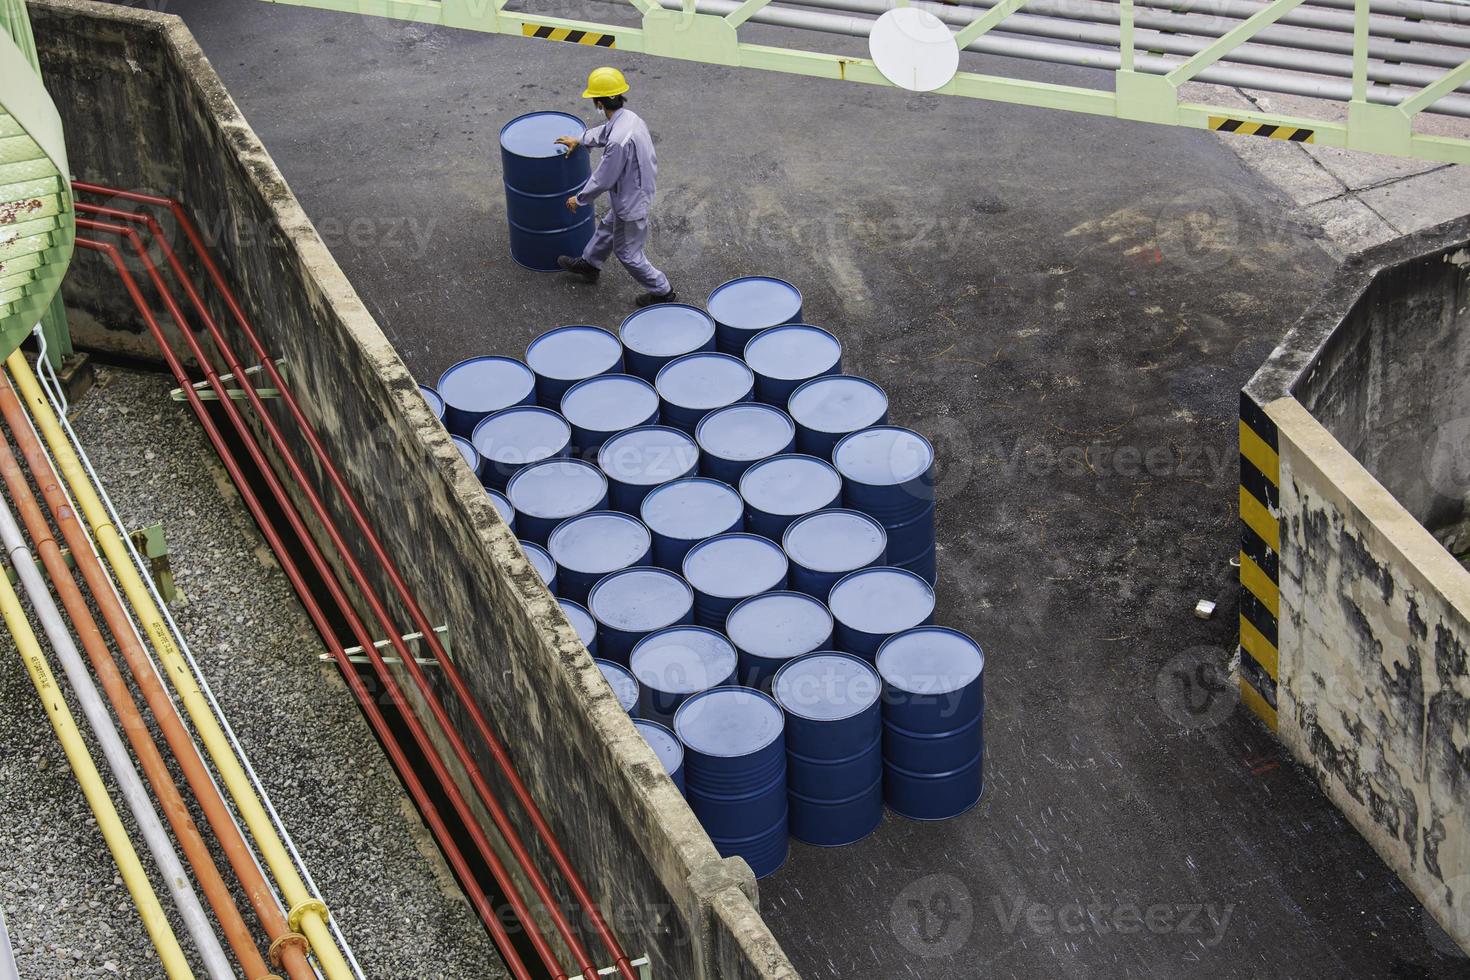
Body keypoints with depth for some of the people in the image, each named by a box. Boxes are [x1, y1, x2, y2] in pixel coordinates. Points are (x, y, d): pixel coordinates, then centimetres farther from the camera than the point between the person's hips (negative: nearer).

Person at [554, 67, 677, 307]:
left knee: (627, 252, 13)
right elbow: (604, 132, 15)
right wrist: (580, 140, 29)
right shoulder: (628, 116, -10)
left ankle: (662, 291, 27)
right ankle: (589, 264, 56)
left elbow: (603, 179, -25)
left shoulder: (619, 141, -38)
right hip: (638, 192, 9)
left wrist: (579, 199, -9)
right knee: (607, 228, 32)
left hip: (630, 204, -9)